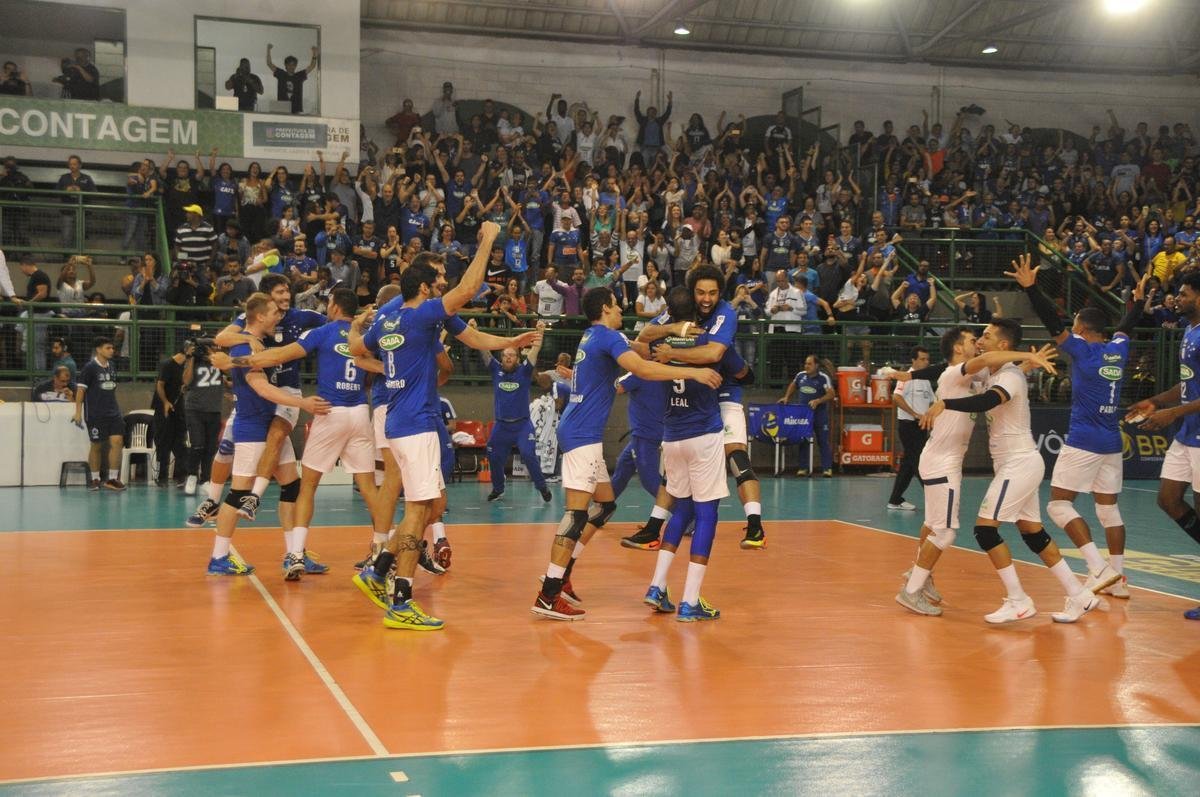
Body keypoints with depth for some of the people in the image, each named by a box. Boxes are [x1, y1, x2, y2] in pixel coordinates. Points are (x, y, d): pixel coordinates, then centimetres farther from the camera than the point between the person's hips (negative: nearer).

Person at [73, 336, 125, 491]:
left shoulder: (111, 366, 11)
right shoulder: (89, 367, -7)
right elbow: (81, 390, -8)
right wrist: (78, 412, -12)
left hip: (113, 413, 5)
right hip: (95, 414, -5)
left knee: (117, 442, -7)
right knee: (96, 446, 3)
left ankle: (112, 479, -1)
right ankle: (94, 480, 17)